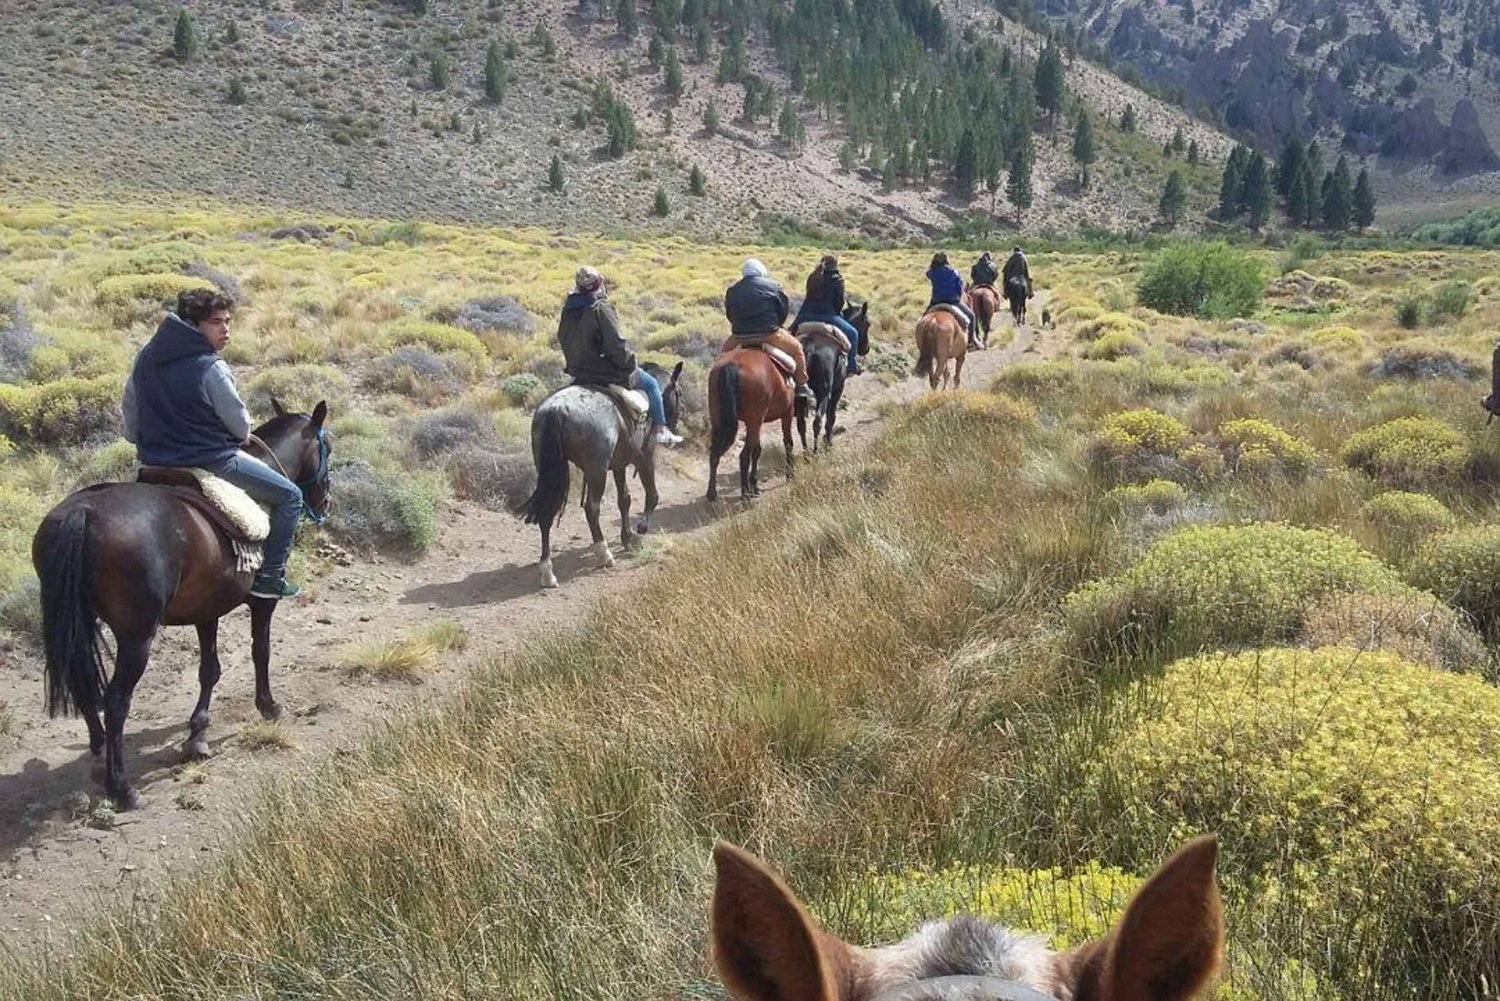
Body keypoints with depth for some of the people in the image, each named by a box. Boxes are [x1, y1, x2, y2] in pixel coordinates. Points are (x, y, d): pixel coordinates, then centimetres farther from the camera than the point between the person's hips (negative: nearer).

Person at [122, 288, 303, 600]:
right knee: (290, 496, 5)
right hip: (211, 463, -8)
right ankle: (270, 577, 4)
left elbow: (129, 406, 14)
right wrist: (243, 437, 12)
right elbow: (240, 426, -12)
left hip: (154, 462, 8)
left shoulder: (147, 356, 2)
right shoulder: (211, 368, -20)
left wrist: (143, 442, 29)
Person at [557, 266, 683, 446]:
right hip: (606, 373, -8)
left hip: (578, 373, 8)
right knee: (650, 383, 13)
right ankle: (660, 430, 16)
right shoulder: (601, 309, -23)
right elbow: (616, 345, -25)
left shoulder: (567, 310, 1)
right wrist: (630, 365, -9)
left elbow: (563, 340, 11)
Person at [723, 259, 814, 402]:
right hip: (769, 335, -3)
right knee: (796, 348, 17)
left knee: (725, 351, 32)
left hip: (740, 336, 3)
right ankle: (801, 386, 17)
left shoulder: (732, 291, 10)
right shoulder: (772, 286, 2)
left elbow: (729, 314, 15)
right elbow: (784, 310, 6)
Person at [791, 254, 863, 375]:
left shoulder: (812, 278, 12)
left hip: (807, 315, 5)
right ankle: (852, 365, 5)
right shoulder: (837, 279, -2)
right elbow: (840, 301, -2)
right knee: (852, 333, 11)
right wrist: (837, 311, 18)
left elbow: (810, 297, 15)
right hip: (828, 315, -4)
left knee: (792, 331, 31)